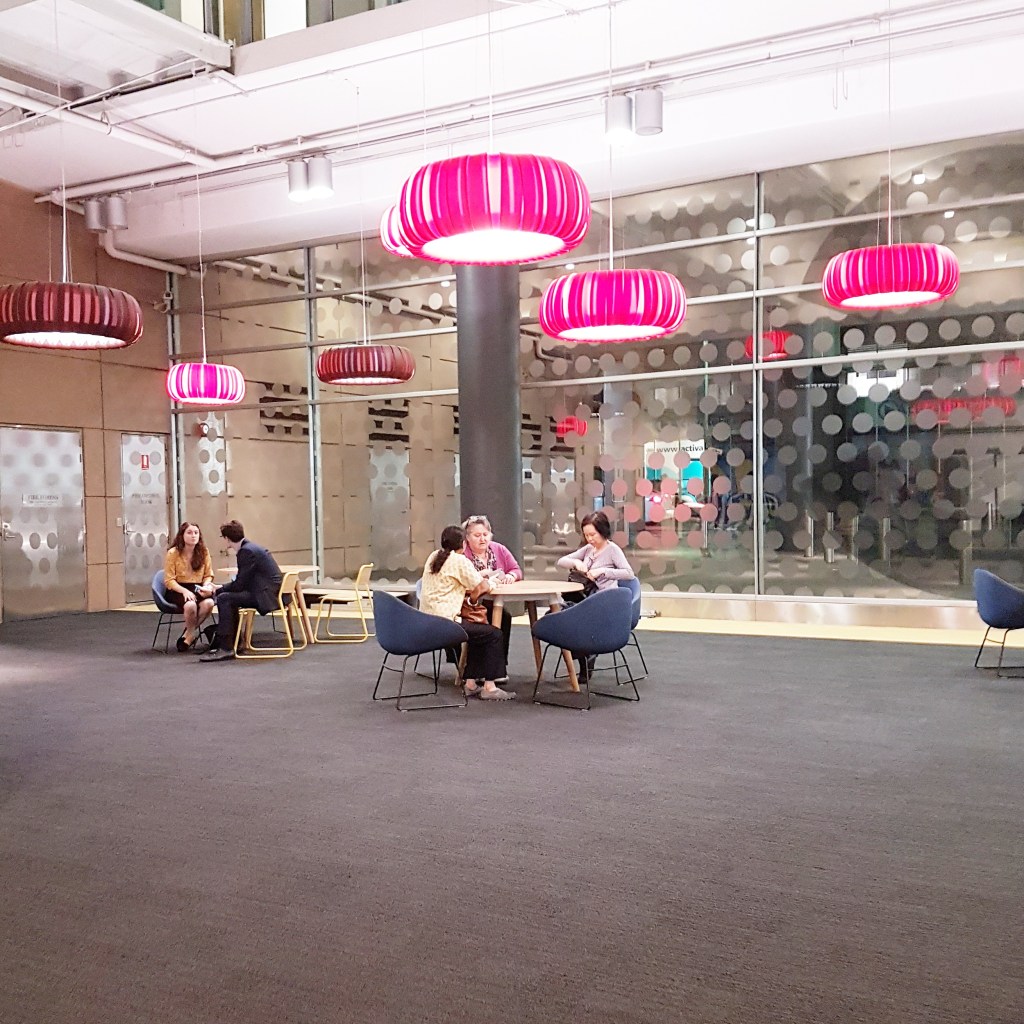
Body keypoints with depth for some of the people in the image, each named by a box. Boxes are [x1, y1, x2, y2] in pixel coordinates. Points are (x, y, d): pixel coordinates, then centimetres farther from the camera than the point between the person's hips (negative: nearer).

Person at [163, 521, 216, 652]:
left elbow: (208, 575, 10)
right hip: (177, 590, -3)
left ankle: (188, 635, -8)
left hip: (197, 588, 3)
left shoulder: (203, 552, 4)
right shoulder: (173, 553, -6)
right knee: (190, 605, -37)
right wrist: (184, 591, -23)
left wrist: (206, 586, -13)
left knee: (209, 603, -31)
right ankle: (192, 634, -4)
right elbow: (169, 580, -7)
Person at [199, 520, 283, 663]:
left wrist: (219, 589, -2)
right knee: (229, 599, 19)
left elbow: (240, 584, -15)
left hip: (267, 595, -11)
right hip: (270, 592, 11)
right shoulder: (250, 547, 16)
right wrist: (221, 588, 10)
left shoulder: (247, 551, -14)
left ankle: (226, 648, -14)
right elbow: (243, 581, 18)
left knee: (224, 598, -15)